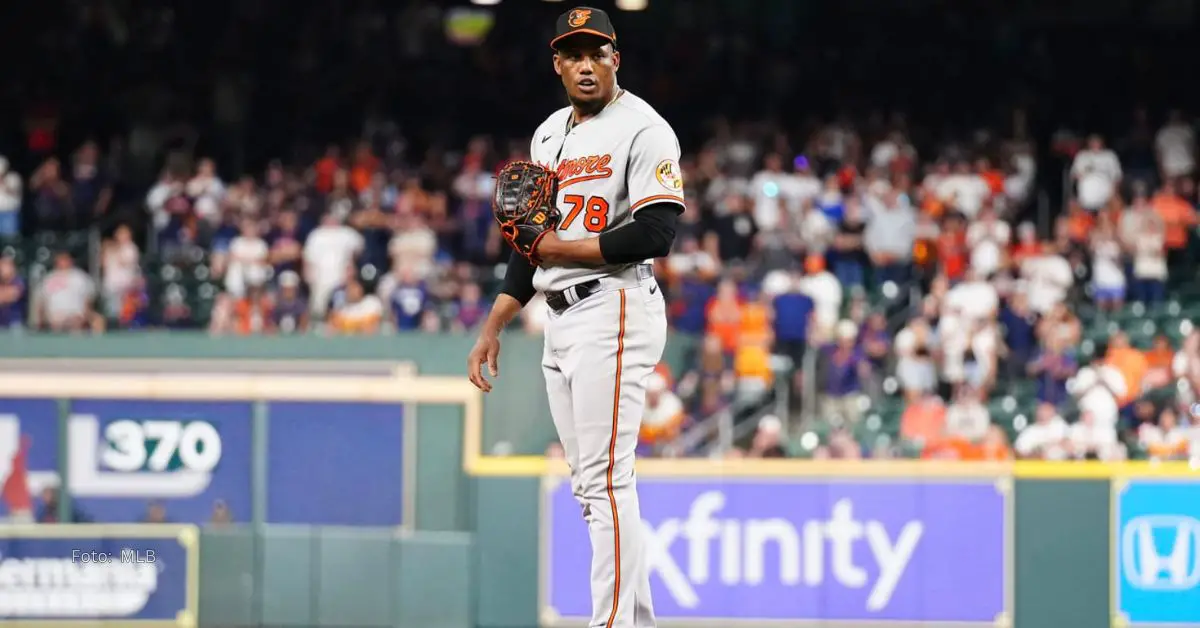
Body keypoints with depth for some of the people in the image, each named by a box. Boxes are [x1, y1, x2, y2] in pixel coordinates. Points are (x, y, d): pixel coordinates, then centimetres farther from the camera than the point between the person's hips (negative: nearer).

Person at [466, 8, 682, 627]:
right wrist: (492, 329, 17)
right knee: (590, 484, 8)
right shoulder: (549, 135, 17)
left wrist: (562, 249, -12)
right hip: (560, 320, 9)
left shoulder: (642, 129, -8)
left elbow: (654, 233, -18)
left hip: (614, 311, -9)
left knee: (605, 480, -14)